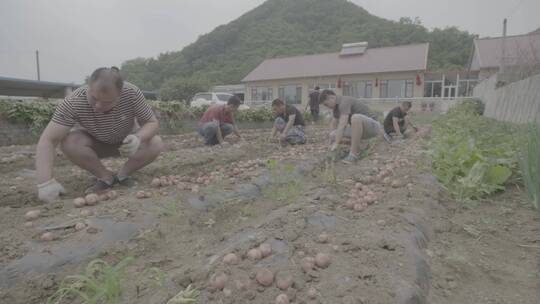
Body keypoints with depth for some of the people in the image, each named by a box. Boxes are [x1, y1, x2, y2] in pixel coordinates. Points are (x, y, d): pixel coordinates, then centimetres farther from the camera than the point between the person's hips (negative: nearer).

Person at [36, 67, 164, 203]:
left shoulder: (132, 93, -30)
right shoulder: (73, 102, -32)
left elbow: (152, 123, -20)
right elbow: (48, 140, -33)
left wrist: (138, 138, -42)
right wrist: (45, 182, -43)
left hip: (126, 142, 0)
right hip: (95, 143, 0)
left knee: (156, 144, -26)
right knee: (68, 143, -31)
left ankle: (122, 174, -3)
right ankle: (106, 177, -8)